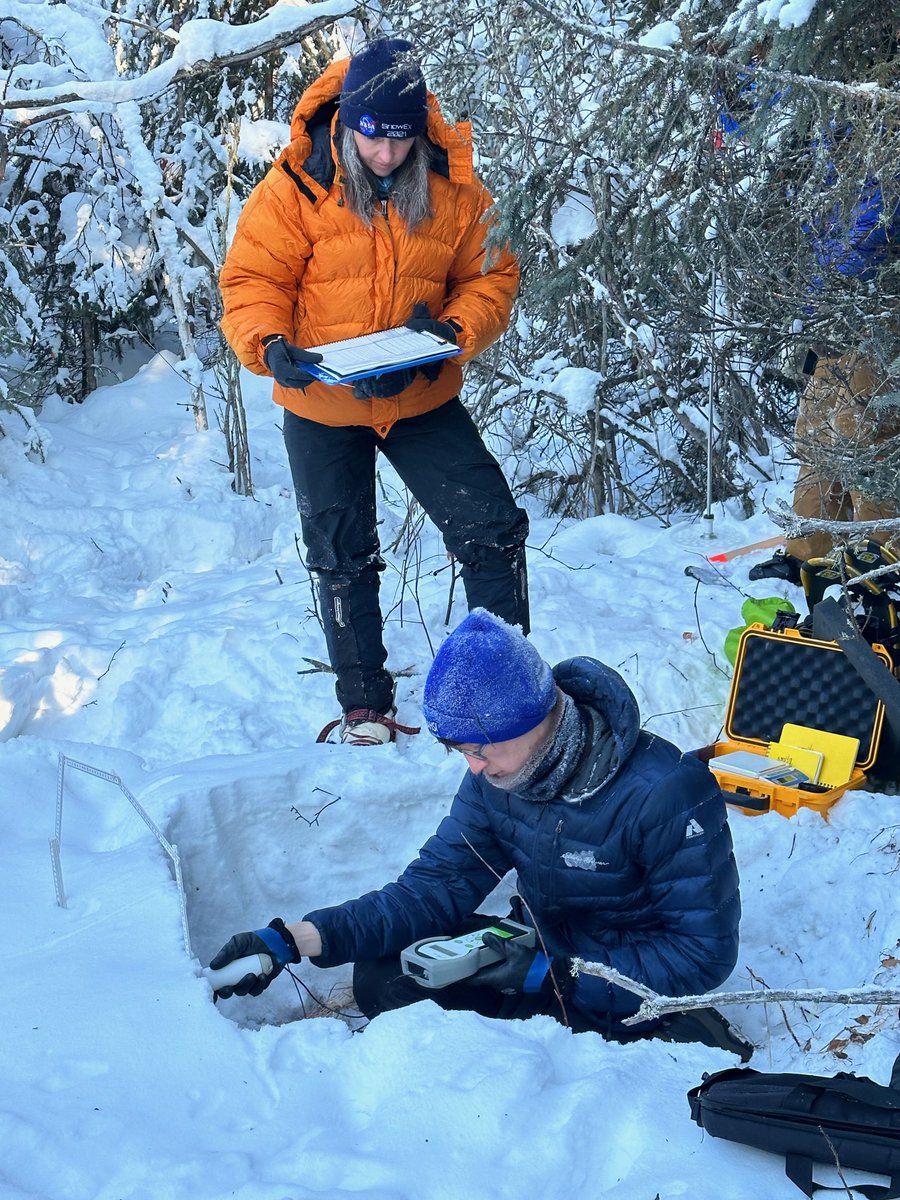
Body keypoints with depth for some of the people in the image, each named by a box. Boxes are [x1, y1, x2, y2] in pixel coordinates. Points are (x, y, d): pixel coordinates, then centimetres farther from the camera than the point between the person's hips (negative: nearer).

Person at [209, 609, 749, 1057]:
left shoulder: (666, 794, -27)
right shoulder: (497, 774, -8)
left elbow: (704, 954, -23)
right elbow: (438, 885, -5)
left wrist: (555, 974, -29)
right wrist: (294, 940, -18)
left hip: (626, 993, -7)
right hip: (542, 953, 7)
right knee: (382, 974, -9)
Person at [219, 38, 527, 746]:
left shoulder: (454, 190, -7)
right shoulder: (297, 188, -13)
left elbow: (491, 277, -1)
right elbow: (254, 279, -12)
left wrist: (454, 329, -21)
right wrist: (270, 343, -32)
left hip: (423, 400, 1)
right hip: (321, 408, -1)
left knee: (494, 530, -5)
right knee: (343, 559, 11)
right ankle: (365, 704, 28)